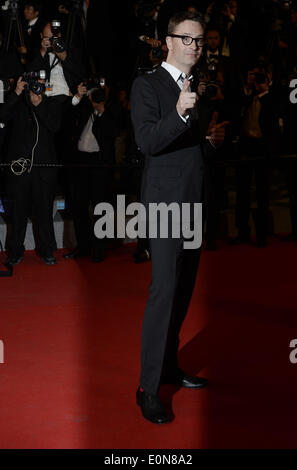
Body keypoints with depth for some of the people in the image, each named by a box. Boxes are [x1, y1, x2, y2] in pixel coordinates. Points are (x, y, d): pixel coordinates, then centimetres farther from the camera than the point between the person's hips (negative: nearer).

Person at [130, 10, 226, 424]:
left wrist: (214, 139, 7)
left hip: (195, 203, 8)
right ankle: (148, 388, -9)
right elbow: (147, 142, -20)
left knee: (183, 291, 12)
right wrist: (180, 114, -33)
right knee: (164, 292, -12)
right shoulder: (148, 86, -7)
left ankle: (169, 366, 24)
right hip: (166, 203, -8)